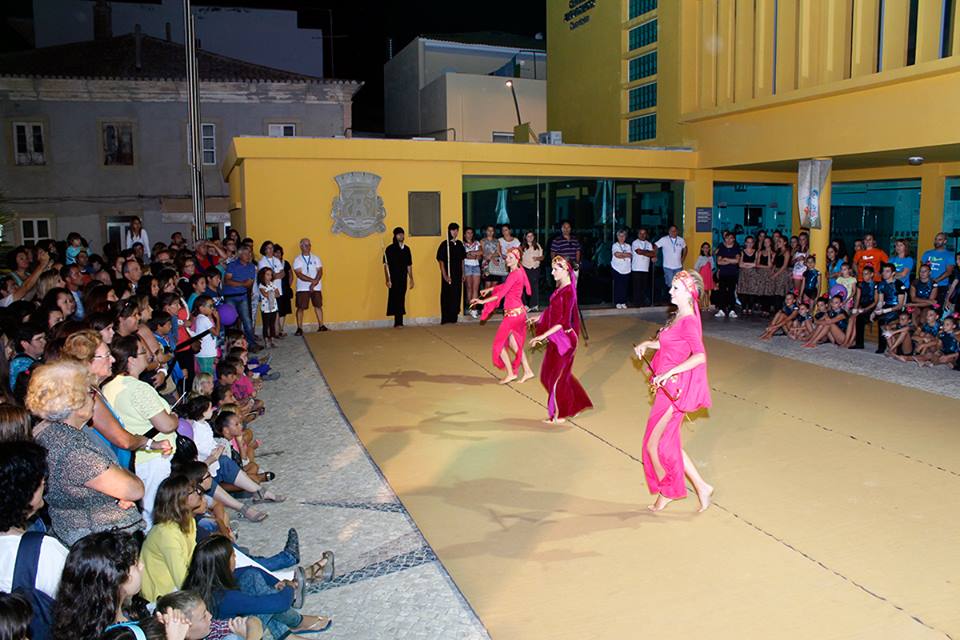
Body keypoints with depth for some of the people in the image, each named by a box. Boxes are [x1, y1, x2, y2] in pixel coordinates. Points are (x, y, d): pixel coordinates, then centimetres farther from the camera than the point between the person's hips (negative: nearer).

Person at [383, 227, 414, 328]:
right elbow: (386, 265, -7)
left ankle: (399, 322, 14)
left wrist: (411, 279, 12)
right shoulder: (390, 249, -5)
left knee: (401, 300, 7)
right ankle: (398, 322, 2)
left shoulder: (406, 249, 11)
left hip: (403, 279, 5)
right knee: (395, 300, -3)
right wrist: (388, 279, -14)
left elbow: (409, 265, 15)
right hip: (394, 279, -5)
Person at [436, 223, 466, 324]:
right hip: (448, 275, -5)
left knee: (457, 296, 8)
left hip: (458, 275, 5)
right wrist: (445, 275, -14)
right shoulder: (444, 244, -7)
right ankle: (445, 319, 4)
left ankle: (453, 318, 17)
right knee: (447, 296, -1)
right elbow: (441, 261, -8)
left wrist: (462, 274, 10)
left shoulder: (459, 244, 10)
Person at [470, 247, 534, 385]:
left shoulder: (514, 274, -19)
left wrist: (482, 301, -22)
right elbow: (505, 286, 26)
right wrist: (490, 289, 23)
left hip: (513, 313, -10)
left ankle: (511, 373, 5)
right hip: (518, 311, 10)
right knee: (513, 342, 18)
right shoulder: (519, 271, 10)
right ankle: (527, 371, 22)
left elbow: (501, 294, -23)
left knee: (499, 342, -1)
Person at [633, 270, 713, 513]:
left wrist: (670, 372, -31)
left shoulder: (689, 321, -19)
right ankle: (701, 487, 25)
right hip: (668, 389, 9)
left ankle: (665, 492, 21)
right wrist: (648, 343, 6)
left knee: (653, 445, 2)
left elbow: (700, 356, -31)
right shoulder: (679, 317, 8)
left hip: (674, 390, -9)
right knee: (668, 443, 17)